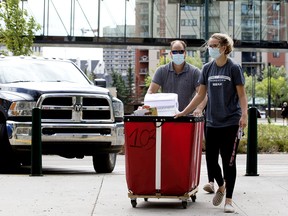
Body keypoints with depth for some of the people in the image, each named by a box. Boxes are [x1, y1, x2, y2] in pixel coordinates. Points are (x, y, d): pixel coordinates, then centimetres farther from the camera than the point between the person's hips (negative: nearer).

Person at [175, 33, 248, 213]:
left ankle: (229, 200, 10)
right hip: (212, 122, 4)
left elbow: (241, 95, -5)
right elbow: (201, 94, 12)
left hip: (231, 122, -4)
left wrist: (244, 115, -18)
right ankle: (221, 186, 34)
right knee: (211, 161, 5)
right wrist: (184, 112, 8)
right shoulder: (207, 68, 7)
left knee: (228, 161, 0)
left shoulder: (234, 68, -5)